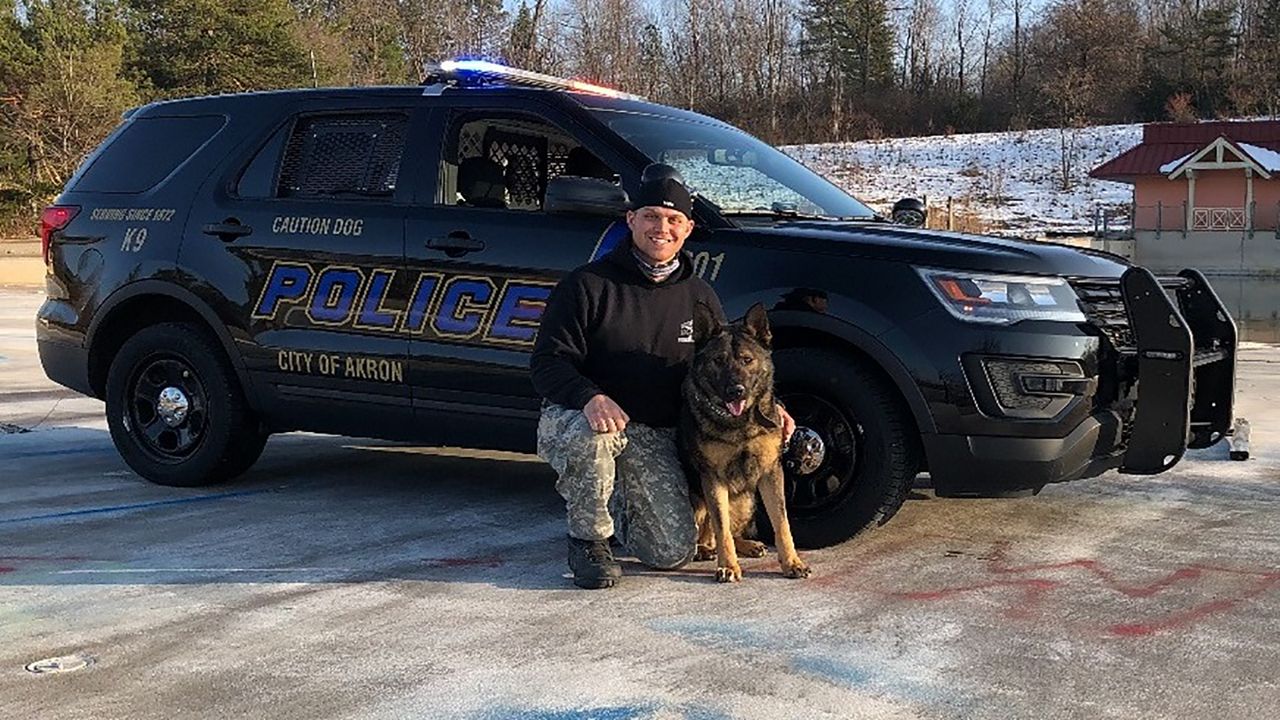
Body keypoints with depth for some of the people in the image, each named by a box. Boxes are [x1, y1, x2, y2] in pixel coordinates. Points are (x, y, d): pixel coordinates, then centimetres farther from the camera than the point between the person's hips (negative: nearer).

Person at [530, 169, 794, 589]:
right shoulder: (588, 285, -7)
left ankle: (616, 506, 24)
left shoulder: (699, 297, 9)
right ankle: (589, 538, -12)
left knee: (674, 552, -10)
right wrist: (590, 398, -34)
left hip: (655, 437, 4)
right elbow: (548, 361, -13)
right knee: (591, 437, -41)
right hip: (577, 417, -3)